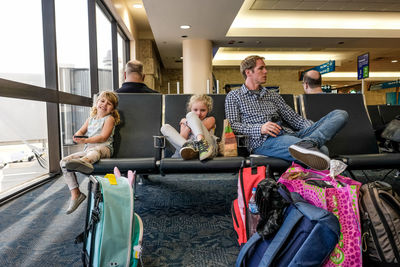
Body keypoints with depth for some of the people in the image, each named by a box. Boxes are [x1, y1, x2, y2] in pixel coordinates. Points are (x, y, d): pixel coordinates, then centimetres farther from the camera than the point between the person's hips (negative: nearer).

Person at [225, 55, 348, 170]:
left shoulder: (273, 96, 30)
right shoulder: (234, 96, 15)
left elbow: (293, 117, 21)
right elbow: (233, 125, 1)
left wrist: (315, 128, 2)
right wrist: (260, 128, -16)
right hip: (263, 141, -7)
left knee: (340, 114, -18)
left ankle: (306, 143, -42)